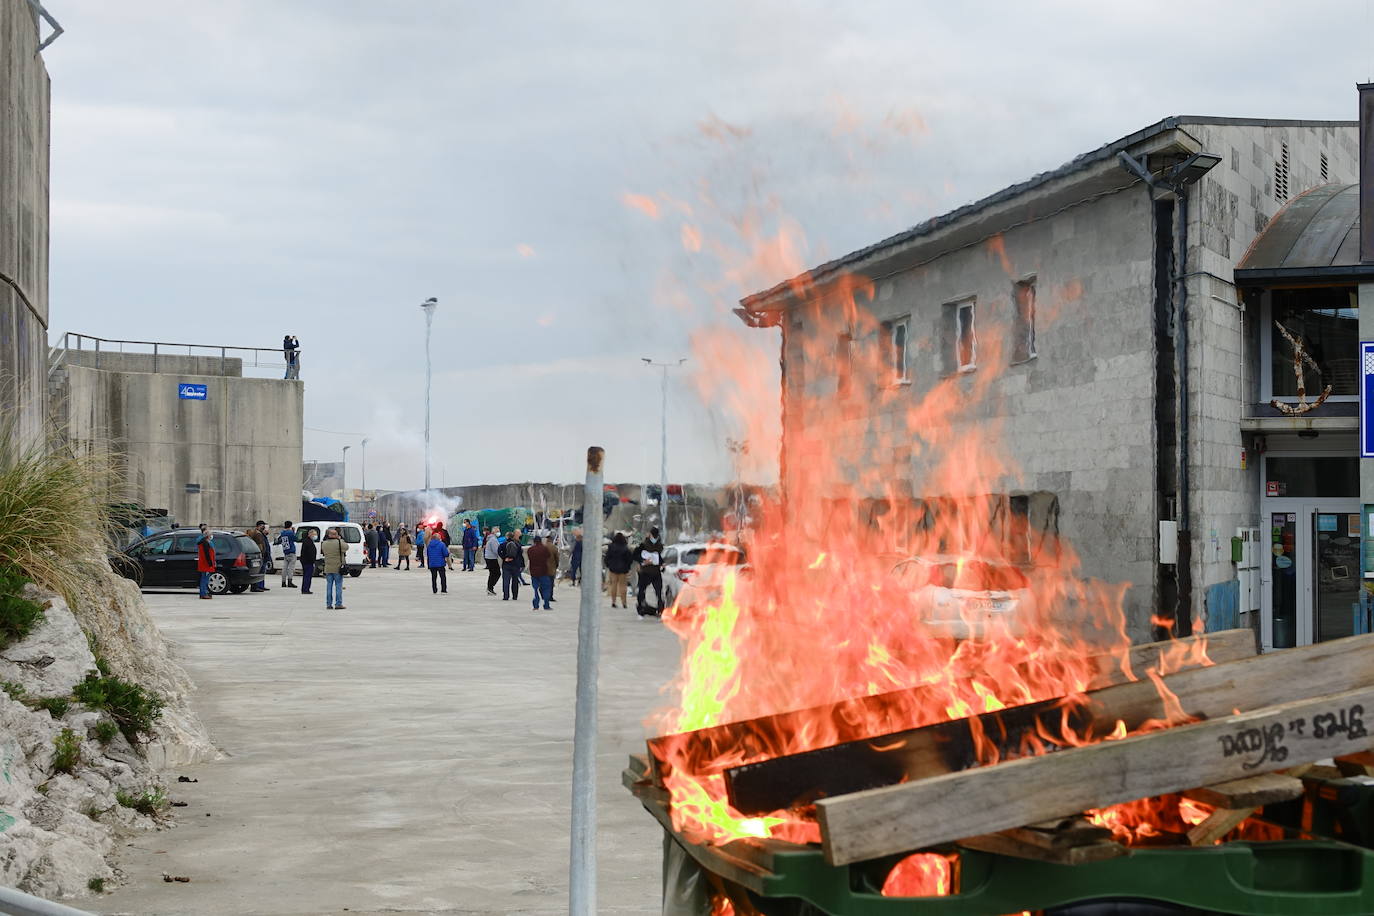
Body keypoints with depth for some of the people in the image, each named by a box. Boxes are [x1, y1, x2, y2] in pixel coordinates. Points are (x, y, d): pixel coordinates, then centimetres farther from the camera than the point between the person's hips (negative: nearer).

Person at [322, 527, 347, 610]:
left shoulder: (324, 544, 0)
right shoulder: (339, 543, -14)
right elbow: (346, 547, 1)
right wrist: (341, 539, 13)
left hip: (328, 569, 4)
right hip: (338, 568, -4)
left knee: (329, 586, 10)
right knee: (338, 586, 2)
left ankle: (329, 604, 11)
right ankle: (338, 604, 0)